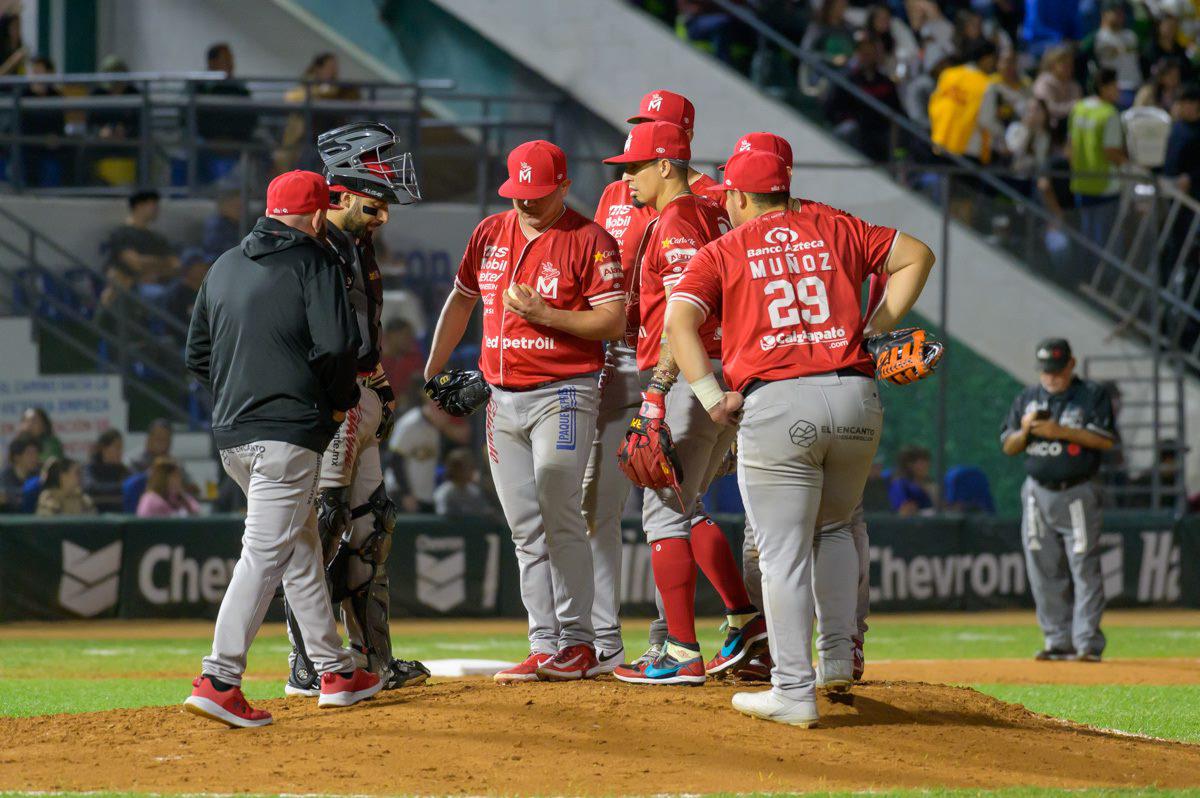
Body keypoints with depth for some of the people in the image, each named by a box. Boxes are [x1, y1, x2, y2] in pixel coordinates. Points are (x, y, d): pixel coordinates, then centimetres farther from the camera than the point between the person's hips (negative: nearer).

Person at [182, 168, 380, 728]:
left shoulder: (224, 266, 16)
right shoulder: (312, 262, -4)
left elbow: (198, 356, 18)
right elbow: (336, 345, -15)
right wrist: (341, 401, 1)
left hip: (230, 436, 8)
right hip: (288, 431, -8)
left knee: (301, 546, 18)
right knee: (267, 552, -10)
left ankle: (334, 671, 24)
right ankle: (219, 680, -19)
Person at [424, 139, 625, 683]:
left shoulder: (589, 240, -6)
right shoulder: (490, 234, 12)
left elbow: (614, 322, -10)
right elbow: (461, 300, 23)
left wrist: (546, 315, -20)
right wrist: (432, 370, 18)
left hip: (563, 394, -6)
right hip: (502, 399, 6)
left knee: (559, 519, -13)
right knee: (526, 531, 5)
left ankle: (576, 643, -8)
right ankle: (544, 648, 7)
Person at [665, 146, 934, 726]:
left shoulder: (722, 252, 9)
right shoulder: (836, 232, 18)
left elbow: (679, 319, -5)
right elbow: (916, 255, 21)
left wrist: (712, 397, -5)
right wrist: (876, 328, 18)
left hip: (776, 404, -4)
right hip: (856, 398, 4)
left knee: (783, 555, 0)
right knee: (834, 528, 26)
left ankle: (795, 693, -3)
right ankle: (840, 658, 19)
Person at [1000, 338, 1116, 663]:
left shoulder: (1093, 395, 0)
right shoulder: (1028, 398, 12)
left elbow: (1106, 440, -10)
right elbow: (1008, 447, 13)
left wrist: (1061, 431, -17)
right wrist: (1025, 430, -8)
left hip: (1077, 494, -5)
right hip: (1037, 495, 5)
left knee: (1084, 568, -9)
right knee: (1045, 572, 4)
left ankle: (1088, 643, -10)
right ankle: (1059, 642, 10)